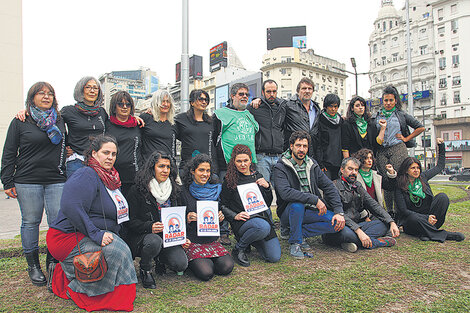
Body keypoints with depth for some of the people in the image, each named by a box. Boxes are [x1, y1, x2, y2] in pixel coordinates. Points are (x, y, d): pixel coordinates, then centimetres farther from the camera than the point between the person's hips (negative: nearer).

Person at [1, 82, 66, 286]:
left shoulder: (60, 120, 12)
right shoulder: (20, 122, 3)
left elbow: (65, 147, 21)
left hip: (57, 181, 2)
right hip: (27, 181, -2)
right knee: (31, 222, 6)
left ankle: (53, 262, 17)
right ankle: (33, 266, 20)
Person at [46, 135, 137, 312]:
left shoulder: (111, 178, 12)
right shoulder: (86, 175, -17)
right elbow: (71, 207, -29)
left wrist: (113, 233, 7)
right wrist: (96, 234, -29)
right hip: (67, 237, -9)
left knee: (121, 248, -10)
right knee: (117, 250, -23)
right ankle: (76, 291, -4)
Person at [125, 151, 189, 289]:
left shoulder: (174, 190, 9)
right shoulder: (137, 191, -7)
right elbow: (131, 221, -8)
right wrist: (150, 227, -26)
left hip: (168, 237, 4)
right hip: (141, 237, -3)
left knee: (181, 264, -19)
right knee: (154, 241, -37)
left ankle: (160, 259, 17)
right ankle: (145, 270, -3)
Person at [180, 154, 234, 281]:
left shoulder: (215, 190, 7)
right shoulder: (184, 192, -7)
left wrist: (221, 218, -5)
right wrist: (187, 219, -23)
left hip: (212, 240, 4)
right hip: (191, 241, -4)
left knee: (227, 267, -18)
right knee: (206, 273, -22)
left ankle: (207, 261, 12)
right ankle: (192, 262, 10)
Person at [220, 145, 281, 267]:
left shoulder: (257, 177, 13)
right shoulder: (229, 181, 0)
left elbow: (267, 204, 14)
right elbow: (223, 206, 3)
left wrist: (267, 187, -3)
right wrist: (235, 216, -14)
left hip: (262, 217, 5)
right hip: (242, 221, -5)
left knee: (274, 257, -8)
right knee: (263, 227, -38)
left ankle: (253, 241, 22)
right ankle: (239, 249, -10)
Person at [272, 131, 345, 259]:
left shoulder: (312, 165, 7)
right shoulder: (280, 168, -10)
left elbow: (329, 187, 5)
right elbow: (285, 193, -27)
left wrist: (339, 212, -8)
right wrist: (315, 199, -30)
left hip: (310, 211, 5)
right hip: (288, 213, -4)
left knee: (337, 222, -17)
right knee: (297, 203, -36)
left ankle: (300, 233, -4)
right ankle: (295, 242, -14)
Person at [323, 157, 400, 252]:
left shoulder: (358, 186, 16)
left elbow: (374, 205, 11)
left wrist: (391, 222, -4)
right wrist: (358, 231, -28)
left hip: (357, 226, 7)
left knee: (384, 224, -6)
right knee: (344, 232, -39)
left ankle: (353, 241, -26)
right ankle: (377, 242, -16)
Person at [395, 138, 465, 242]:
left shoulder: (423, 177, 7)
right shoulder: (400, 188, -8)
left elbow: (440, 166, 23)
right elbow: (403, 211, -13)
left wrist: (441, 146, 18)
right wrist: (425, 218, -21)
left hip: (429, 216, 5)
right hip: (411, 222, -5)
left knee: (442, 197, -17)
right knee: (414, 218, -40)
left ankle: (428, 231, -22)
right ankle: (443, 234, -26)